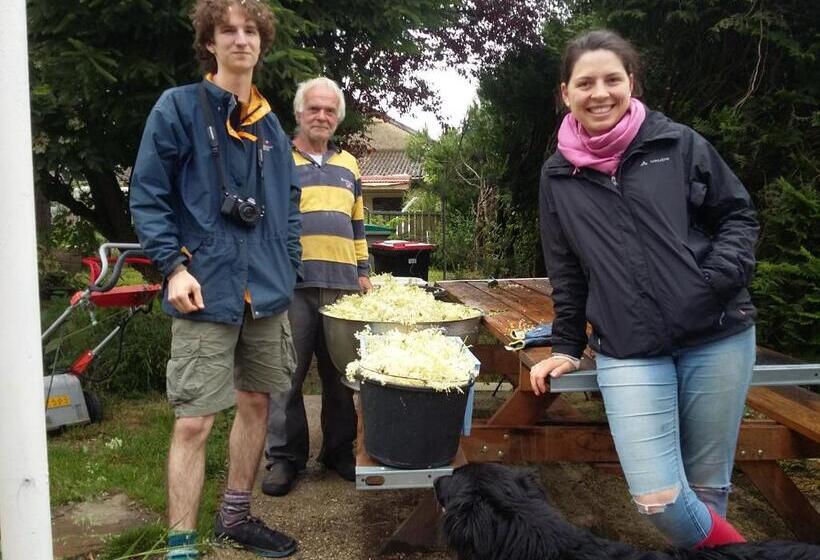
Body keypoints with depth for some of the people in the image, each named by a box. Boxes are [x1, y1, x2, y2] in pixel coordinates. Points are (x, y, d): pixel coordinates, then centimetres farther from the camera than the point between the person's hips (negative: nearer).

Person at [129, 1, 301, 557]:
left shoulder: (270, 123, 14)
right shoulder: (178, 107, -2)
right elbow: (148, 195, -6)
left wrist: (287, 272, 10)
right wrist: (174, 266, -15)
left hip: (266, 293, 6)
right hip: (207, 293, -6)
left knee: (255, 403, 13)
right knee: (194, 421, -4)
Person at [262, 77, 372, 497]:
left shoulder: (348, 165, 19)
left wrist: (363, 271, 17)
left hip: (342, 285, 4)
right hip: (290, 284, -3)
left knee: (341, 373, 8)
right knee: (287, 374, 1)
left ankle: (339, 449, 21)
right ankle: (284, 456, 13)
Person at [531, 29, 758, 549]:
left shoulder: (678, 143, 1)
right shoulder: (559, 176, 6)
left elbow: (739, 214, 8)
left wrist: (719, 280, -9)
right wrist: (567, 346, 14)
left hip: (717, 337, 0)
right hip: (628, 351, 1)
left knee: (708, 484, 9)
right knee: (657, 497, -9)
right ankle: (729, 547, 21)